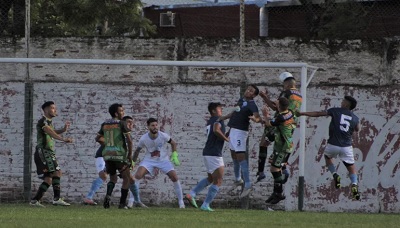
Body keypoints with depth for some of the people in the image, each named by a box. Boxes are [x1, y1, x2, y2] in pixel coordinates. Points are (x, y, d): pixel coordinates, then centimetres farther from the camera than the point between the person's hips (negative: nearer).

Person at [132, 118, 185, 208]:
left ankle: (181, 201, 6)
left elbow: (173, 143, 3)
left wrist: (174, 155, -7)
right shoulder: (144, 138, -16)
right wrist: (133, 162, 1)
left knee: (174, 177, -11)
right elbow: (137, 150, 2)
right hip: (149, 160, 0)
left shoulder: (163, 136, -17)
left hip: (163, 160, 0)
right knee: (137, 175, -22)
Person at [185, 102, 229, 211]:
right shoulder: (218, 120, -9)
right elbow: (216, 130, -29)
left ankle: (192, 194, 13)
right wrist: (226, 139, -16)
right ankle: (205, 205, -7)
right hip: (214, 154, -9)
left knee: (210, 178, 24)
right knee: (218, 181, -4)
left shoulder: (211, 121, 19)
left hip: (207, 153, 9)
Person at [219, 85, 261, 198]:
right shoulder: (241, 100, 11)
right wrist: (223, 118, 34)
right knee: (234, 155, 21)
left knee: (240, 155, -17)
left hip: (240, 131, -10)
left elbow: (258, 117, -30)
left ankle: (247, 184, -19)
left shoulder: (251, 105, -16)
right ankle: (238, 179, 39)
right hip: (233, 129, 10)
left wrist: (255, 119, -53)